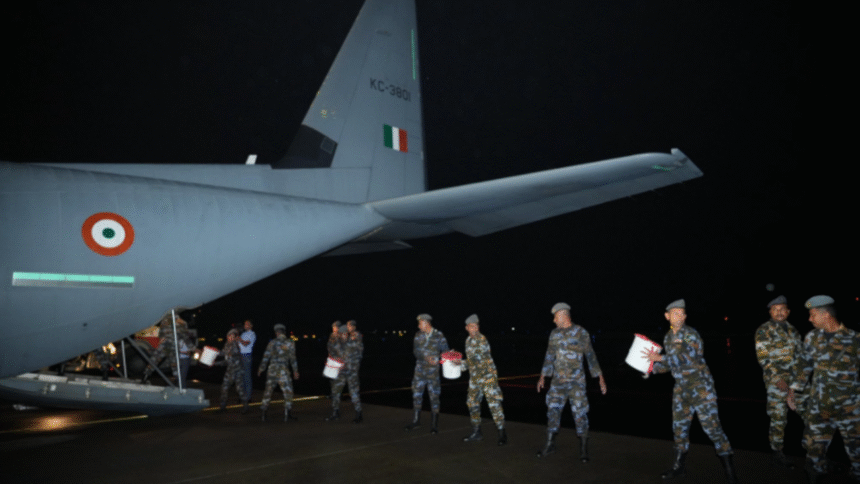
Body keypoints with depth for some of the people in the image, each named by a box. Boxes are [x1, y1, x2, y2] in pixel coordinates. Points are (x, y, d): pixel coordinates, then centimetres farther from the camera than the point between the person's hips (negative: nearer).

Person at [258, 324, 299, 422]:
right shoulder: (290, 343, 0)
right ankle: (287, 413, 2)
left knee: (268, 391, 13)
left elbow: (266, 356, 6)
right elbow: (292, 358, -1)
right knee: (288, 392, 5)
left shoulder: (272, 342, 5)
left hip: (272, 369, 3)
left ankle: (262, 412, 15)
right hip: (283, 370, -3)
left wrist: (261, 369, 17)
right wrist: (295, 371, 7)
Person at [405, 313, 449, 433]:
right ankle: (416, 420, 24)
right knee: (417, 393, 8)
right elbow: (416, 351, -4)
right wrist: (426, 358, -19)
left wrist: (437, 360, -17)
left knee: (434, 396, 0)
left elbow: (445, 351, 0)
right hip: (420, 369, 3)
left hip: (433, 370, -3)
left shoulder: (439, 335, -6)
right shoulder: (418, 335, 3)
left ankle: (434, 424, 12)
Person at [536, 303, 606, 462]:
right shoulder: (554, 334, 9)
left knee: (580, 413, -2)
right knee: (553, 410, 5)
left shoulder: (581, 333, -5)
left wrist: (601, 378, -5)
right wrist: (542, 377, 15)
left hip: (576, 381, -4)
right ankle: (550, 445, 19)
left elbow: (591, 356, -3)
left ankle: (583, 449, 12)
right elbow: (549, 356, 16)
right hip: (558, 380, 5)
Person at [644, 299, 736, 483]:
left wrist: (660, 358, -25)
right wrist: (652, 367, 4)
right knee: (679, 426, 13)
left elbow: (687, 358, -26)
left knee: (712, 426, -9)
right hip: (681, 388, 7)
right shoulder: (668, 338, 8)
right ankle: (679, 466, 28)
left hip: (701, 386, -7)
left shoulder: (691, 334, -13)